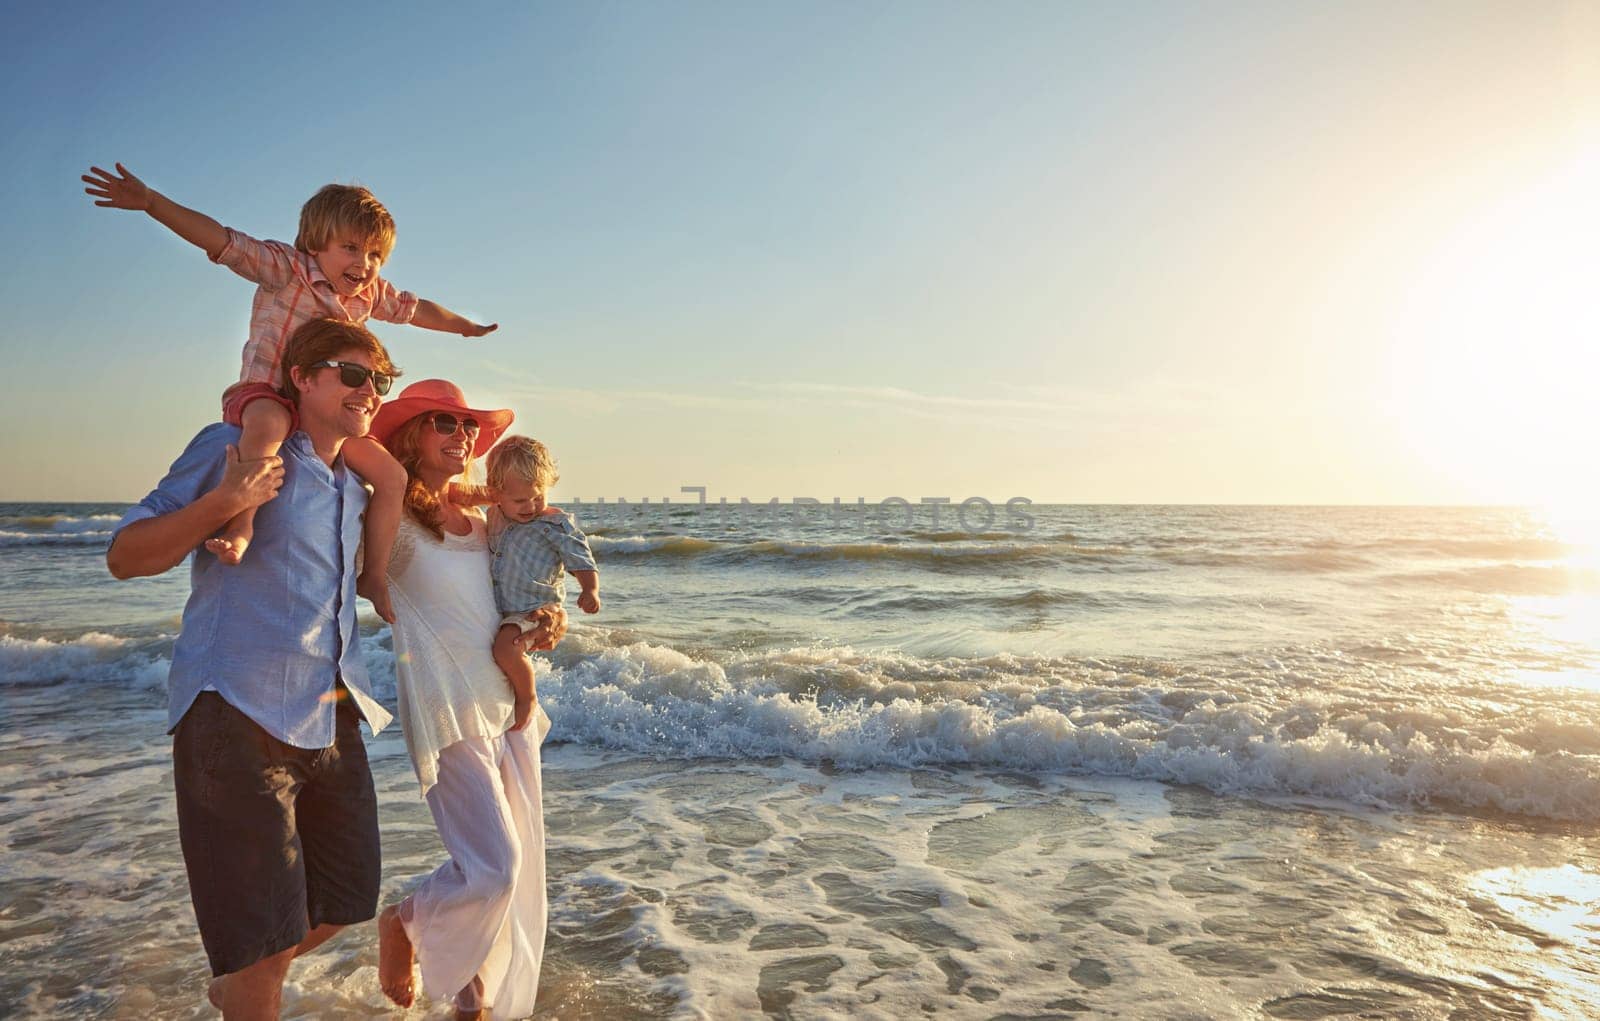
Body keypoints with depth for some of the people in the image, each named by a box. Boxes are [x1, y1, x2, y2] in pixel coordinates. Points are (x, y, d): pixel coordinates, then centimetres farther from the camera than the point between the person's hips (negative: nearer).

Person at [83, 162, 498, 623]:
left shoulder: (371, 294, 10)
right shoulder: (285, 267, -8)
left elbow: (415, 308, 27)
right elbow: (221, 240, -18)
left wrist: (467, 327, 40)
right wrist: (149, 201, -29)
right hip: (265, 393, -6)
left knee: (392, 476, -1)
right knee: (268, 425, -43)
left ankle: (373, 576, 8)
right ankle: (241, 527, -50)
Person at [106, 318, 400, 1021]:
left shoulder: (356, 487, 16)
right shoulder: (234, 448, -4)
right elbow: (125, 557, -6)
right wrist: (224, 502, -22)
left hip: (333, 718, 8)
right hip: (239, 716, -7)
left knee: (344, 899, 18)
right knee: (265, 929, -1)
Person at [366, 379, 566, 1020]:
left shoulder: (479, 522, 13)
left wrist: (552, 620, 2)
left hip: (511, 705, 7)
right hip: (449, 712, -7)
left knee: (518, 864, 12)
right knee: (493, 867, -12)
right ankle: (404, 924, 20)